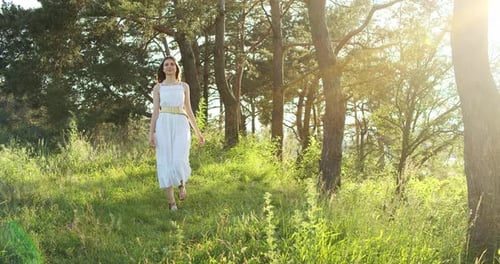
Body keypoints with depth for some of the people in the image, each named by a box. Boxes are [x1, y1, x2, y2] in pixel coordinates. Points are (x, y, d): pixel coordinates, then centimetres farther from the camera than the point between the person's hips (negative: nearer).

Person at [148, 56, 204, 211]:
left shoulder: (184, 86, 15)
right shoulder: (158, 87, 11)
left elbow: (188, 110, 16)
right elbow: (155, 111, 6)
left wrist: (198, 132, 11)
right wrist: (151, 133, -4)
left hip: (181, 125, 0)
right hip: (164, 125, 0)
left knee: (179, 161, -16)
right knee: (166, 162, -4)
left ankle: (182, 183, 18)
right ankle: (171, 202, 4)